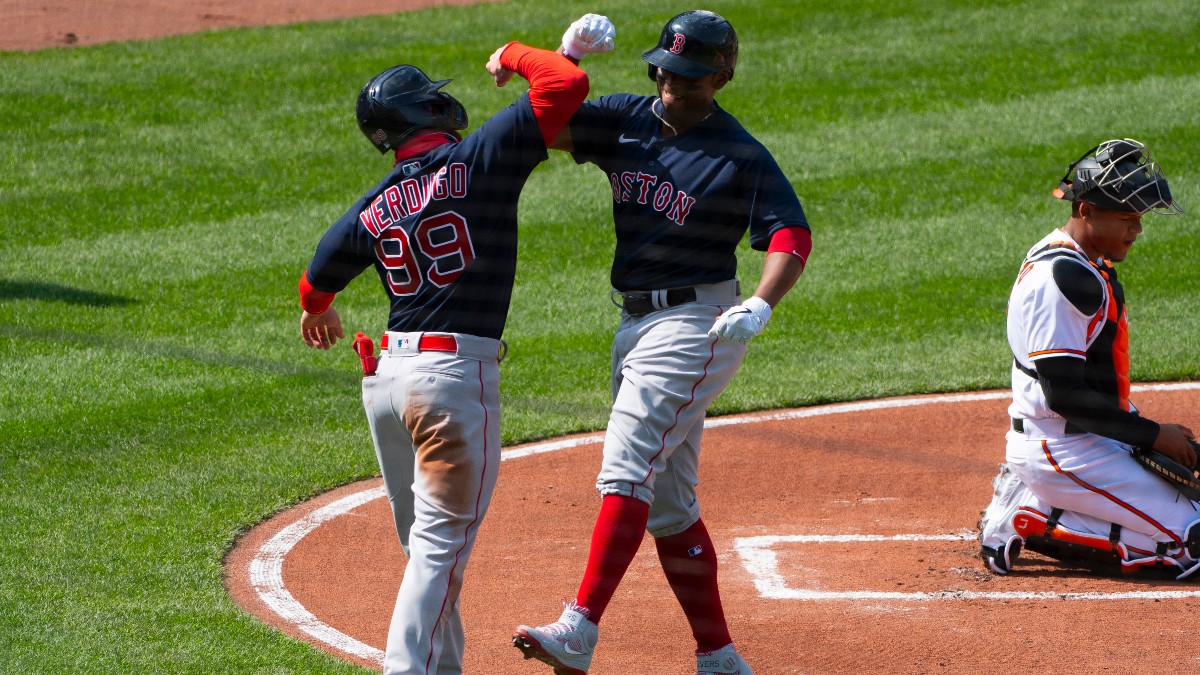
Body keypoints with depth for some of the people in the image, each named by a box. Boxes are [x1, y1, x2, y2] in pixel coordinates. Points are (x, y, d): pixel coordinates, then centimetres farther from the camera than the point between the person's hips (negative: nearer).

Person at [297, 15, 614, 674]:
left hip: (386, 373, 6)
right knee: (441, 546, -5)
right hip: (455, 375, -6)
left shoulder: (372, 208, 8)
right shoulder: (480, 158, -7)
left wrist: (317, 316, 45)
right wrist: (513, 56, 11)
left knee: (424, 546, 18)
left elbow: (315, 284, 21)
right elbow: (568, 83, -10)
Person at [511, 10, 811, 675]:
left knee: (627, 471, -20)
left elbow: (791, 235, -16)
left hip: (696, 323, -8)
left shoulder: (742, 155, -9)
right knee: (667, 502, 10)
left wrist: (760, 306, -34)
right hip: (634, 322, 8)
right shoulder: (627, 120, 8)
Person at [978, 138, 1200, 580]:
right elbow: (1065, 395, -24)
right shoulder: (1063, 276, -21)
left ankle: (1023, 500, 11)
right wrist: (1151, 434, -17)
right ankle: (1035, 523, -8)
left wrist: (1152, 433, 9)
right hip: (1060, 451, -10)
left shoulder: (1088, 267, 13)